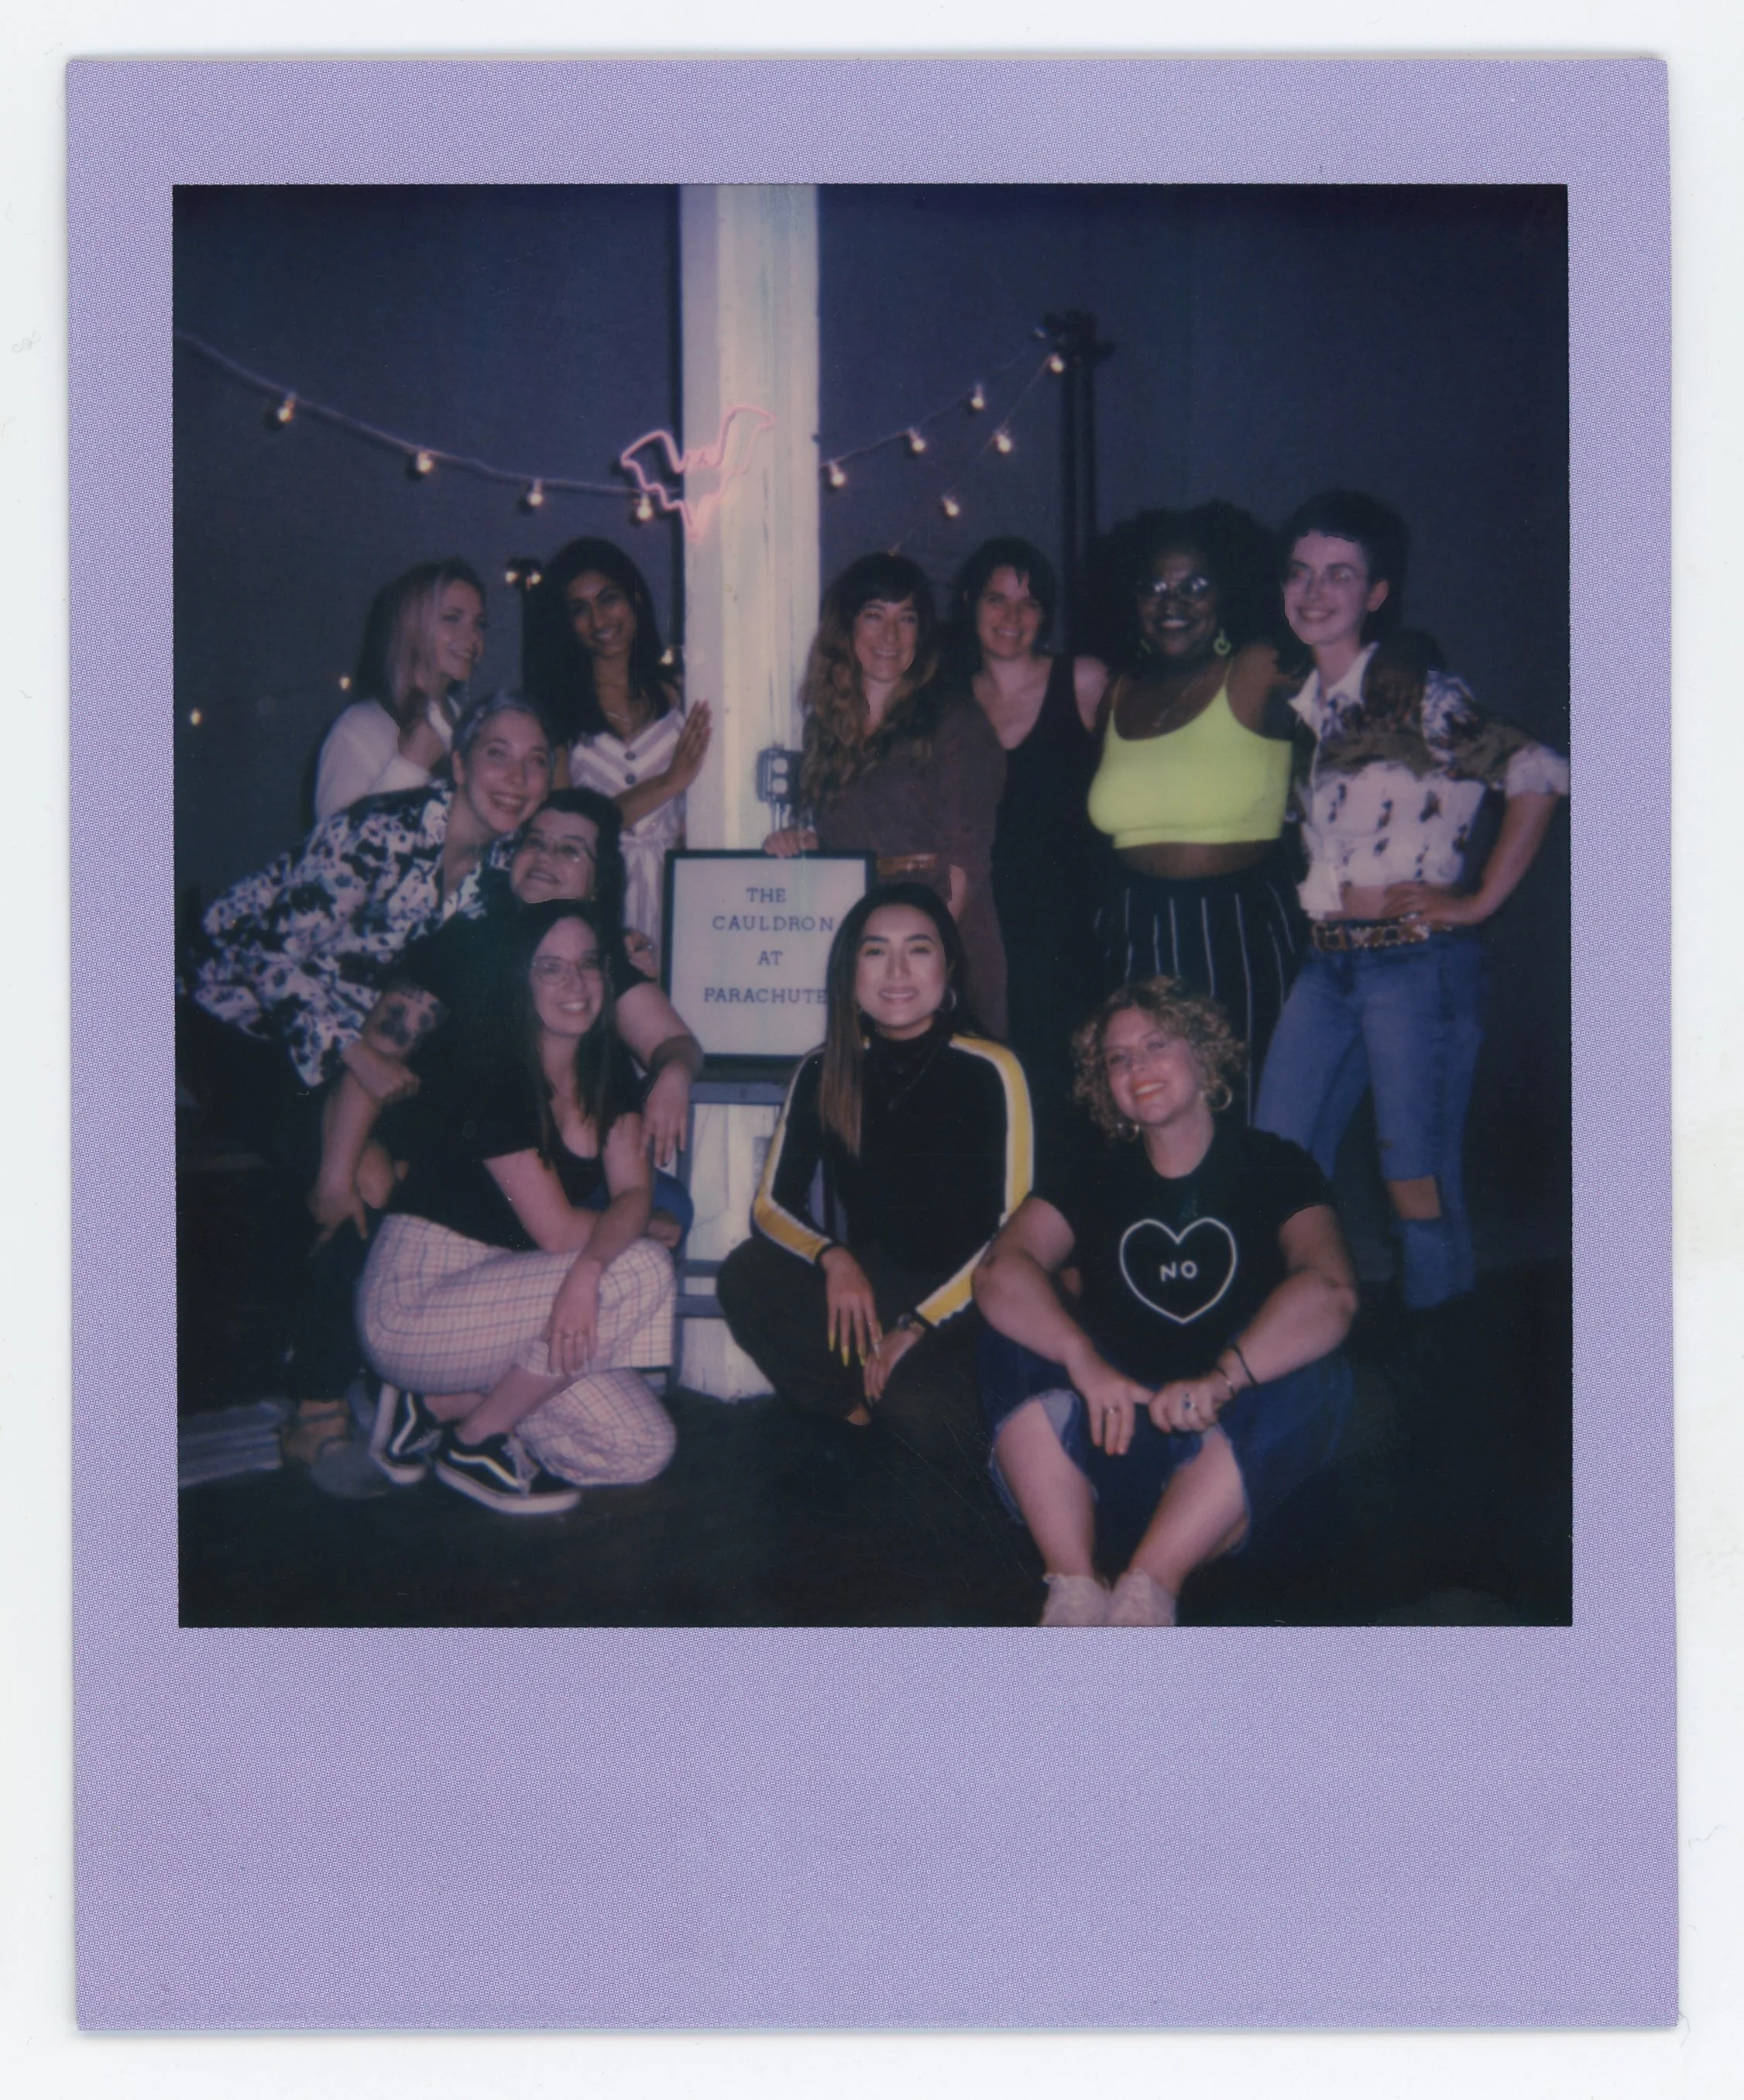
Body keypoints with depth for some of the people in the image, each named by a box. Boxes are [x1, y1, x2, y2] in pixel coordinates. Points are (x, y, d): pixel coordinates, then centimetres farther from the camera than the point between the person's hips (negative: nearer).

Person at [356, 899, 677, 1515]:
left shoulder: (606, 1068, 5)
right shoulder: (487, 1070, -18)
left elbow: (632, 1194, -7)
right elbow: (555, 1229, -19)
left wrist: (589, 1266, -28)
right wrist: (630, 1231, -1)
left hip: (497, 1291, 8)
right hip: (414, 1308, -8)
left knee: (644, 1450, -3)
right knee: (641, 1271, -23)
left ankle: (442, 1404, 11)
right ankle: (474, 1441, -6)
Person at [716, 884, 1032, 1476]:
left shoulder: (990, 1071, -8)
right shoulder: (825, 1073, 3)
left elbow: (1015, 1228, -10)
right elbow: (771, 1205, 5)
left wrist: (919, 1323, -18)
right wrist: (832, 1259, -17)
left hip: (962, 1307, -3)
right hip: (869, 1296, 4)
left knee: (917, 1404, -34)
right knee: (746, 1277, -23)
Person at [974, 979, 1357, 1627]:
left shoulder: (1274, 1169, 3)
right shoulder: (1096, 1181, 11)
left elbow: (1331, 1291, -18)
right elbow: (999, 1272, -9)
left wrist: (1220, 1381, -35)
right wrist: (1085, 1361, -29)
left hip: (1238, 1465, -2)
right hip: (1111, 1442, 2)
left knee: (1314, 1380, -29)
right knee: (1014, 1347, -18)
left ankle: (1143, 1595, -33)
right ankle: (1075, 1595, -29)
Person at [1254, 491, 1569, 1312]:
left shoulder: (1415, 691, -9)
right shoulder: (1299, 698, 11)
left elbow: (1538, 774, -17)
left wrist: (1481, 900, -13)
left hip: (1416, 962, -7)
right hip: (1325, 962, 7)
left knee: (1420, 1185, -2)